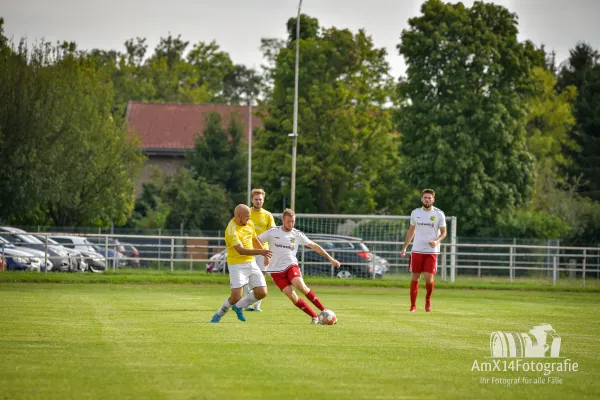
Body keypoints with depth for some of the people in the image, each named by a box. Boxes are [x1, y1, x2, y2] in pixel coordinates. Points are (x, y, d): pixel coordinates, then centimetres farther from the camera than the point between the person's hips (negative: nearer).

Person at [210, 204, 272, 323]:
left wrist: (264, 254, 29)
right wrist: (259, 252, -40)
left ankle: (239, 307, 21)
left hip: (251, 263, 7)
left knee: (262, 293, -2)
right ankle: (219, 314, 13)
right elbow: (241, 250, -31)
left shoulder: (249, 223, 4)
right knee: (236, 297, -14)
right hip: (237, 265, -7)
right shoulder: (231, 230, -21)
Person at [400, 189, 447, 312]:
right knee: (415, 278, 2)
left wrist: (437, 241, -17)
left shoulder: (439, 214, -1)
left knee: (428, 278, -10)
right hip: (417, 250, 2)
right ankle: (413, 305, 10)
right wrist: (404, 247, 14)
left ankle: (428, 299, 18)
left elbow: (443, 233, 3)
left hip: (432, 251, -2)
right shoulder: (415, 213, 7)